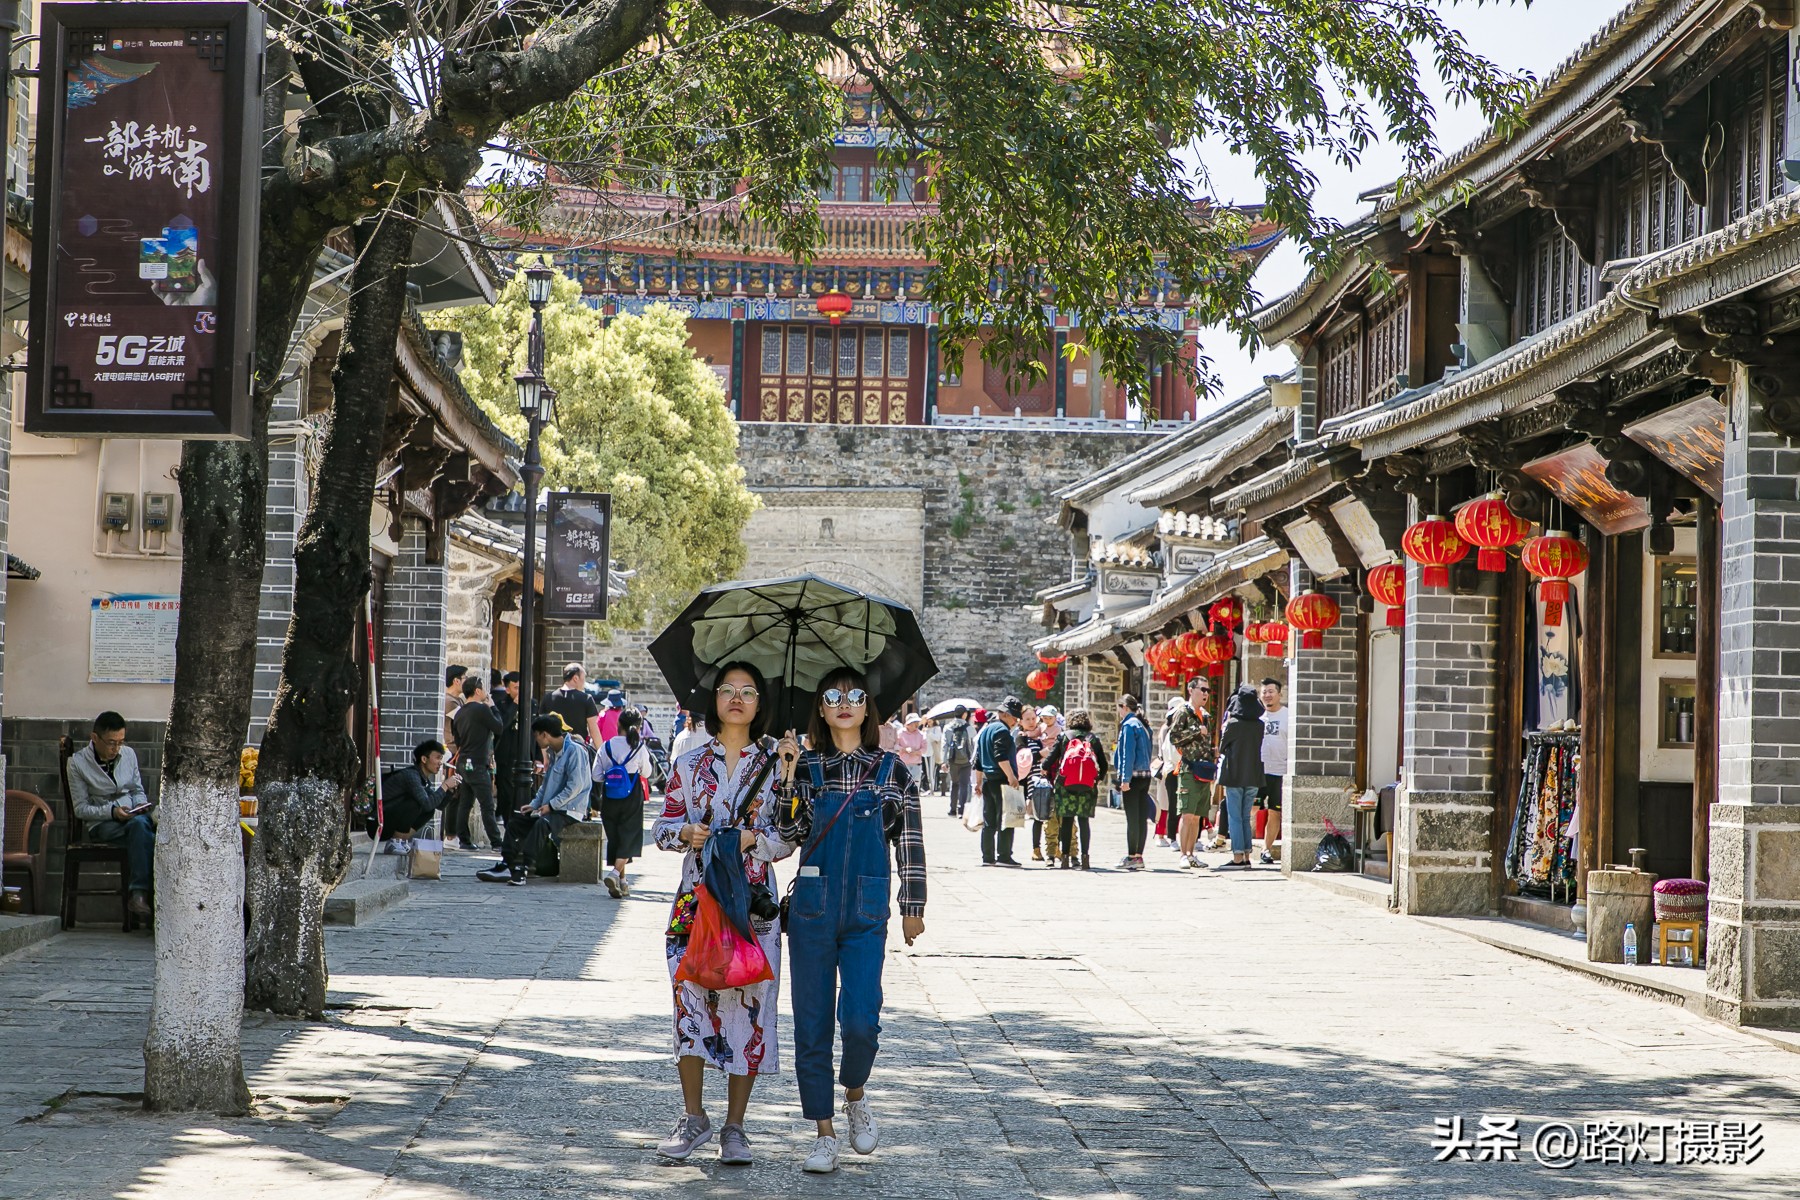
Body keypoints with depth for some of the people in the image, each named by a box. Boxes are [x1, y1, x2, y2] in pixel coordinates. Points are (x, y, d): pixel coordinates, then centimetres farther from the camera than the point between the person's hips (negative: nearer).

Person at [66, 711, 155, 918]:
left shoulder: (128, 754, 11)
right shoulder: (78, 763, -2)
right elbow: (81, 809, -2)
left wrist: (141, 804, -4)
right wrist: (112, 812, -17)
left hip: (132, 816, 4)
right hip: (102, 824, -4)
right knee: (139, 824, -37)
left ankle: (138, 894, -37)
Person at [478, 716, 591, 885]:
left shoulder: (574, 751, -16)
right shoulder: (553, 751, 14)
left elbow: (576, 786, -22)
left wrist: (551, 805, -20)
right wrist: (534, 804, 9)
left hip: (570, 810, -10)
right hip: (551, 807, 10)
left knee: (542, 824, -35)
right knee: (515, 820, 7)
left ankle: (521, 870, -39)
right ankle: (506, 865, 0)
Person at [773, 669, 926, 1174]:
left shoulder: (892, 771, 5)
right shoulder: (805, 767, 7)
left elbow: (909, 843, 7)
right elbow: (790, 833, -2)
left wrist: (913, 908, 6)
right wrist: (789, 775, -10)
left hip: (867, 911, -1)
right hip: (812, 907, 1)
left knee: (860, 1019, -13)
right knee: (811, 1023, 2)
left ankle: (855, 1094, 17)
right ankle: (825, 1133, 12)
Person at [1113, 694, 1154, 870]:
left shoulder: (1128, 725, -10)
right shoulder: (1143, 725, 15)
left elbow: (1128, 754, -15)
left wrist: (1125, 779, -16)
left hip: (1133, 776, -8)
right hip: (1146, 775, 8)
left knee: (1132, 818, -5)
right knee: (1142, 818, 8)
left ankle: (1132, 857, -4)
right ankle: (1138, 855, 11)